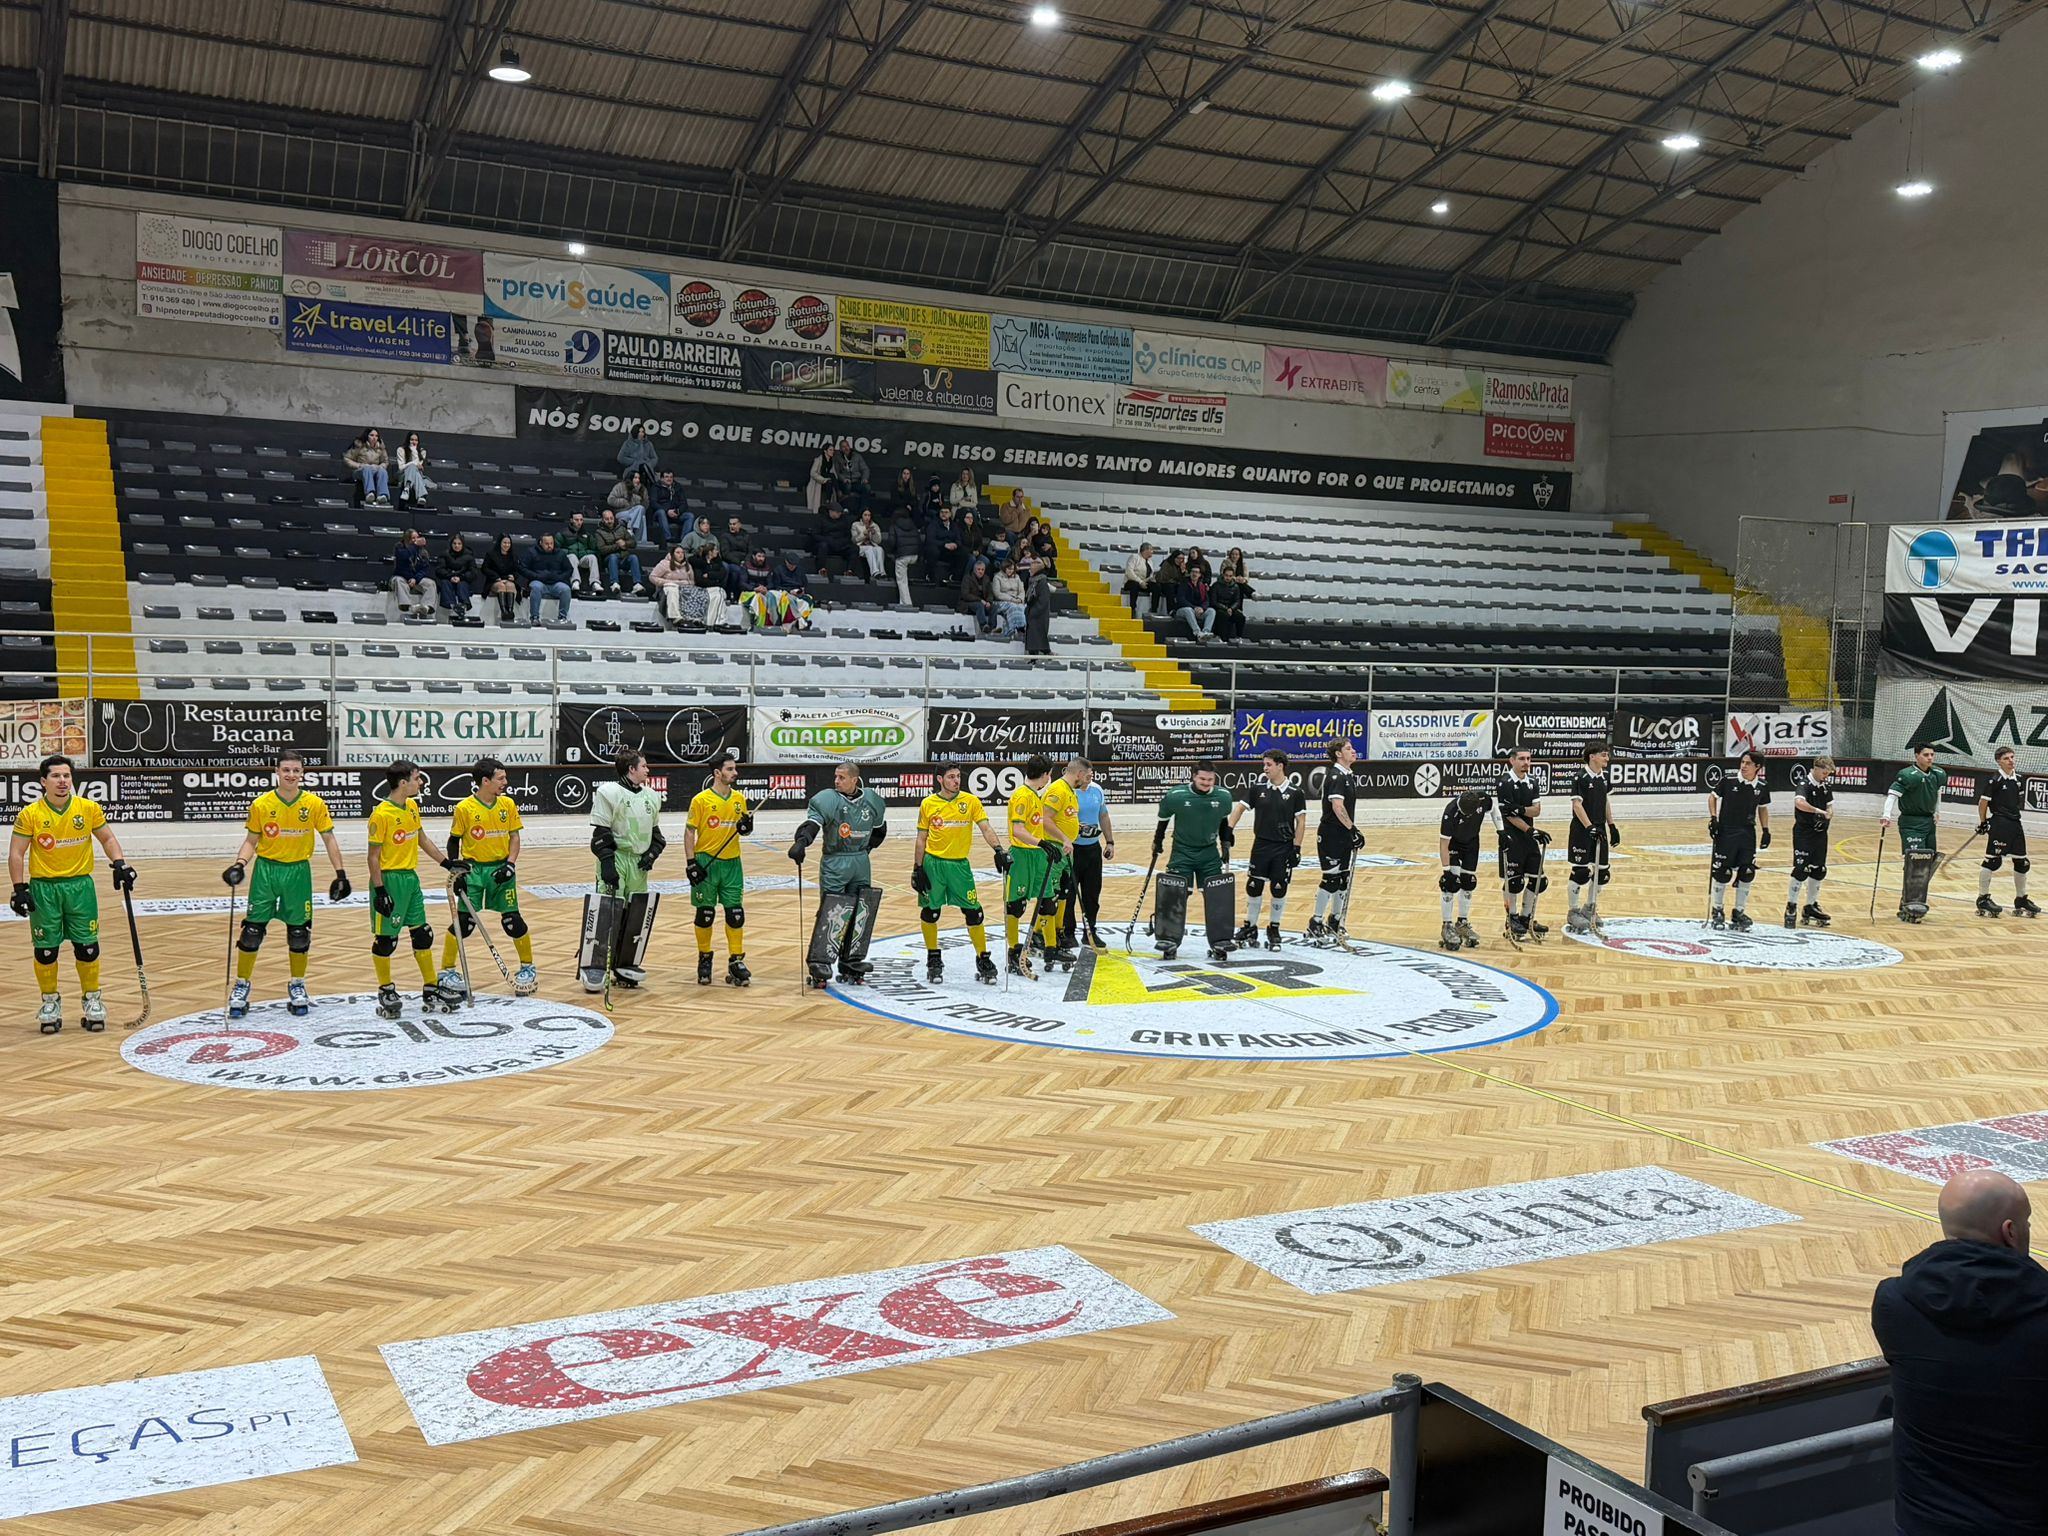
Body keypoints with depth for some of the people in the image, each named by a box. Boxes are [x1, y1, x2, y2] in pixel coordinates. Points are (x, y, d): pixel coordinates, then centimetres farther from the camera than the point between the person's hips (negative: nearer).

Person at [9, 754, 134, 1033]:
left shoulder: (89, 808, -2)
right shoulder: (29, 814, -7)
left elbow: (107, 838, 10)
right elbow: (16, 853, -3)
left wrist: (119, 863, -6)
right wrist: (20, 889, -9)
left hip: (80, 885, 1)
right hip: (43, 887, -1)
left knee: (87, 946, 3)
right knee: (45, 949, 4)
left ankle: (91, 1000, 19)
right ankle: (50, 1002, 22)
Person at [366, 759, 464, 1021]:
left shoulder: (412, 807, 7)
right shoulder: (381, 814, -18)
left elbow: (422, 839, 20)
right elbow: (374, 856, -16)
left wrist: (447, 862, 18)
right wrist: (380, 891, -19)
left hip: (411, 878, 8)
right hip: (389, 881, -8)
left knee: (423, 934, 10)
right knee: (386, 938, 4)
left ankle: (431, 991, 18)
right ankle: (386, 992, 18)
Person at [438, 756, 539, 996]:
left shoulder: (508, 804, 0)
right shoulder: (464, 808, -9)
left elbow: (514, 837, 4)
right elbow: (453, 841, 0)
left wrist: (510, 864, -10)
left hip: (500, 869, 2)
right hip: (472, 870, -2)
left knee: (513, 920, 3)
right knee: (463, 922, -3)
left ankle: (528, 967, 19)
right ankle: (446, 971, 10)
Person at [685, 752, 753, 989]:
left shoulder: (739, 798, 6)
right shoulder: (701, 800, -7)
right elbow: (689, 832, -5)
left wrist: (746, 826, -7)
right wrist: (691, 863, -11)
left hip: (731, 863, 3)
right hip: (706, 862, -3)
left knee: (736, 913, 0)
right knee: (705, 913, 5)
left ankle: (736, 961, 8)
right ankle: (704, 960, 20)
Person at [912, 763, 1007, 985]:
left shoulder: (971, 801, -1)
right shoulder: (928, 804, 0)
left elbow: (986, 829, -8)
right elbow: (921, 839, 6)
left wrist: (999, 850, -24)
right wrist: (917, 868, 1)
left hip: (960, 864, 0)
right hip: (933, 863, 0)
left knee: (973, 913, -2)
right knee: (929, 912, 6)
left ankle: (983, 959, 10)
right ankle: (933, 960, 23)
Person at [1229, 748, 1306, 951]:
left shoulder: (1295, 792, -5)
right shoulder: (1257, 789, 0)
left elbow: (1301, 821, -1)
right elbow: (1240, 807, 2)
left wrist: (1296, 847, -5)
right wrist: (1229, 829, -11)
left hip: (1284, 848, -2)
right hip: (1261, 845, 2)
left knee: (1279, 889, 3)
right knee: (1254, 887, 3)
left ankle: (1274, 930, 19)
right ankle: (1250, 927, 18)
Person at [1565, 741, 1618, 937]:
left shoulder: (1604, 776, 9)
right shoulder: (1580, 777, -13)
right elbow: (1577, 805, -18)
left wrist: (1612, 826, 17)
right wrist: (1590, 827, -25)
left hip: (1600, 830, 7)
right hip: (1582, 831, -7)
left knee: (1602, 872, 9)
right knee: (1580, 872, -4)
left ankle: (1589, 908, 26)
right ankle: (1573, 912, 8)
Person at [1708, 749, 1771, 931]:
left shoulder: (1762, 787, 0)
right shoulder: (1728, 781, -10)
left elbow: (1763, 808, 14)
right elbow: (1713, 796, 3)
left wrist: (1766, 830, 6)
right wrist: (1713, 818, -7)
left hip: (1747, 834, 3)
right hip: (1725, 832, -3)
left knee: (1747, 873, 3)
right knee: (1722, 872, 1)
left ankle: (1738, 912, 17)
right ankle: (1717, 911, 17)